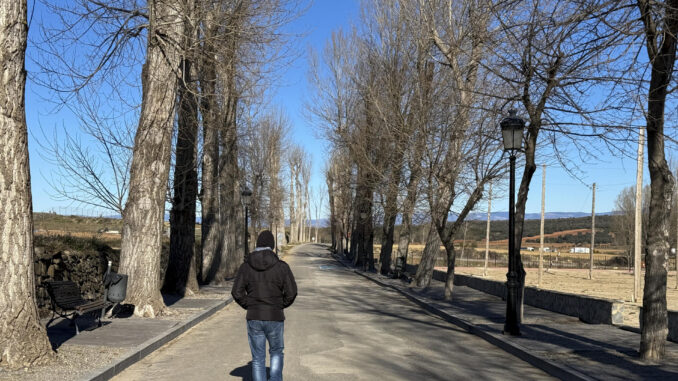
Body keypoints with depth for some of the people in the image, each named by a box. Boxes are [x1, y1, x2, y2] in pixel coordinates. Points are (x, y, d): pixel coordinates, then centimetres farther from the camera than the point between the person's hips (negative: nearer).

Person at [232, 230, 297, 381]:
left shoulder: (245, 266, -2)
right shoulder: (281, 266, -8)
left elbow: (237, 293, -5)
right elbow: (291, 292, -9)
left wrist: (250, 306, 10)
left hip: (254, 318, 1)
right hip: (275, 318, -1)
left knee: (258, 359, 13)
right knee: (276, 352, 21)